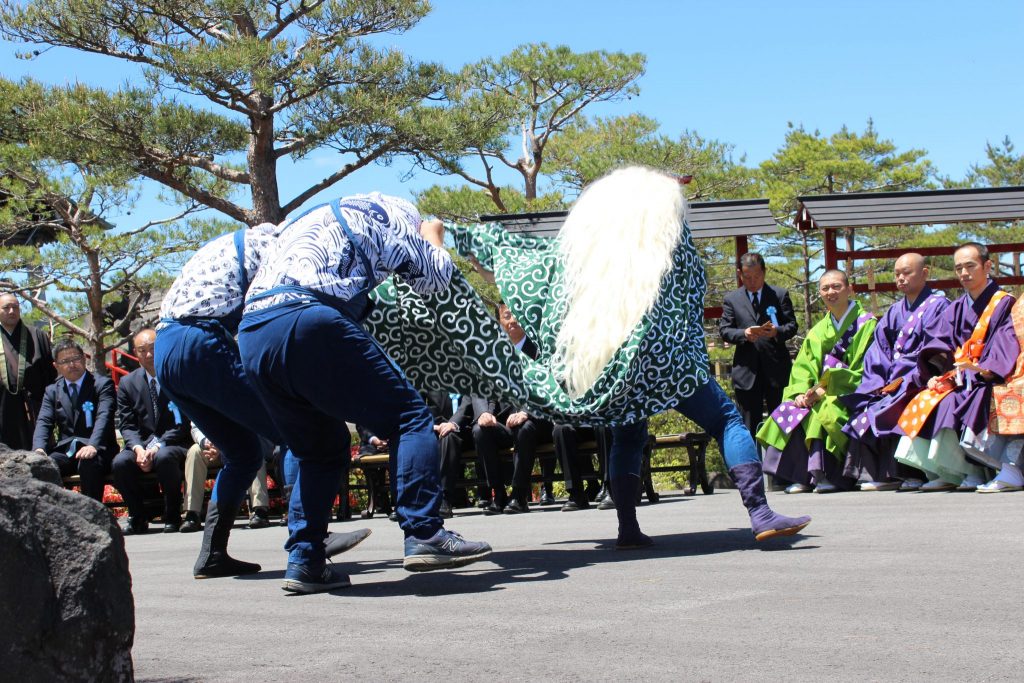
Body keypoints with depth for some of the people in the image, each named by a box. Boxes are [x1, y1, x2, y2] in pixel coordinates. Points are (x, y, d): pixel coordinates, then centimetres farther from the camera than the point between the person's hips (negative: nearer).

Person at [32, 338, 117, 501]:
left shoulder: (103, 384, 3)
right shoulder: (52, 391, 16)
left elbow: (104, 417, -12)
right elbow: (43, 423, 4)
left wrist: (92, 446, -31)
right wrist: (39, 449, -18)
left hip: (96, 450, -3)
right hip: (65, 451, 4)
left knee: (89, 464, -37)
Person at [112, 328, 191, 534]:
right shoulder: (128, 383, 9)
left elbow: (183, 423, -7)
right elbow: (127, 426, 5)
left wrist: (157, 446, -20)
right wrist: (137, 448, -16)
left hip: (173, 445, -3)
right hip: (142, 445, 3)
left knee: (164, 457, -37)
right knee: (120, 462, -27)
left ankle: (173, 517, -15)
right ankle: (138, 518, -6)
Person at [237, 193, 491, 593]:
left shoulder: (311, 220, 39)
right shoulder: (387, 209, 17)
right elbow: (432, 276, 17)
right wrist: (432, 235, 37)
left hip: (251, 338, 7)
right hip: (306, 322, -7)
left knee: (319, 450, 21)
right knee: (410, 417, -1)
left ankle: (303, 559, 10)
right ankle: (424, 534, -13)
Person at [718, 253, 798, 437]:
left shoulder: (780, 295, 8)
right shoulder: (731, 299, 9)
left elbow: (792, 325, 4)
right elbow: (723, 330, 4)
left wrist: (777, 331, -18)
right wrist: (744, 334, -16)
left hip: (776, 368, 0)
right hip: (746, 371, 0)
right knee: (749, 425, 2)